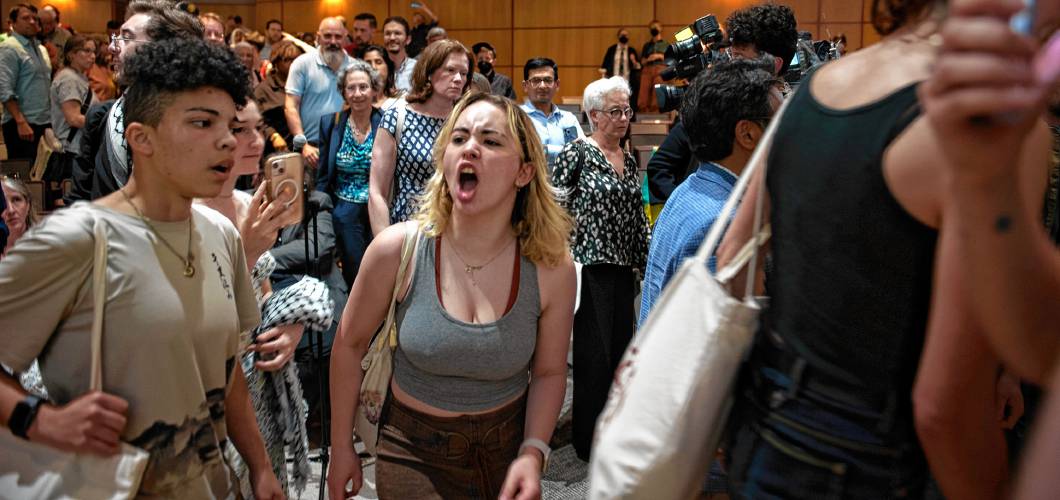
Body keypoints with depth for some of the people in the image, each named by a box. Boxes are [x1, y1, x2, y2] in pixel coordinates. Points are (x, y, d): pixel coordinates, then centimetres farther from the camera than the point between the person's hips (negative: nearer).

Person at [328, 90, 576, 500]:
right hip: (413, 451, -1)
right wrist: (341, 449, 2)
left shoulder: (553, 269, -16)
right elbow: (350, 344, -4)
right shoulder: (397, 249, -17)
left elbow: (549, 371, -2)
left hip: (507, 448, 2)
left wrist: (533, 453, -16)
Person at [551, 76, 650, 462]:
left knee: (620, 350, 11)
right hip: (590, 267, -7)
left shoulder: (629, 161, 14)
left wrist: (643, 264, 16)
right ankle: (589, 441, 11)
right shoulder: (576, 154, -7)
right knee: (594, 354, -2)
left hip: (623, 270, 7)